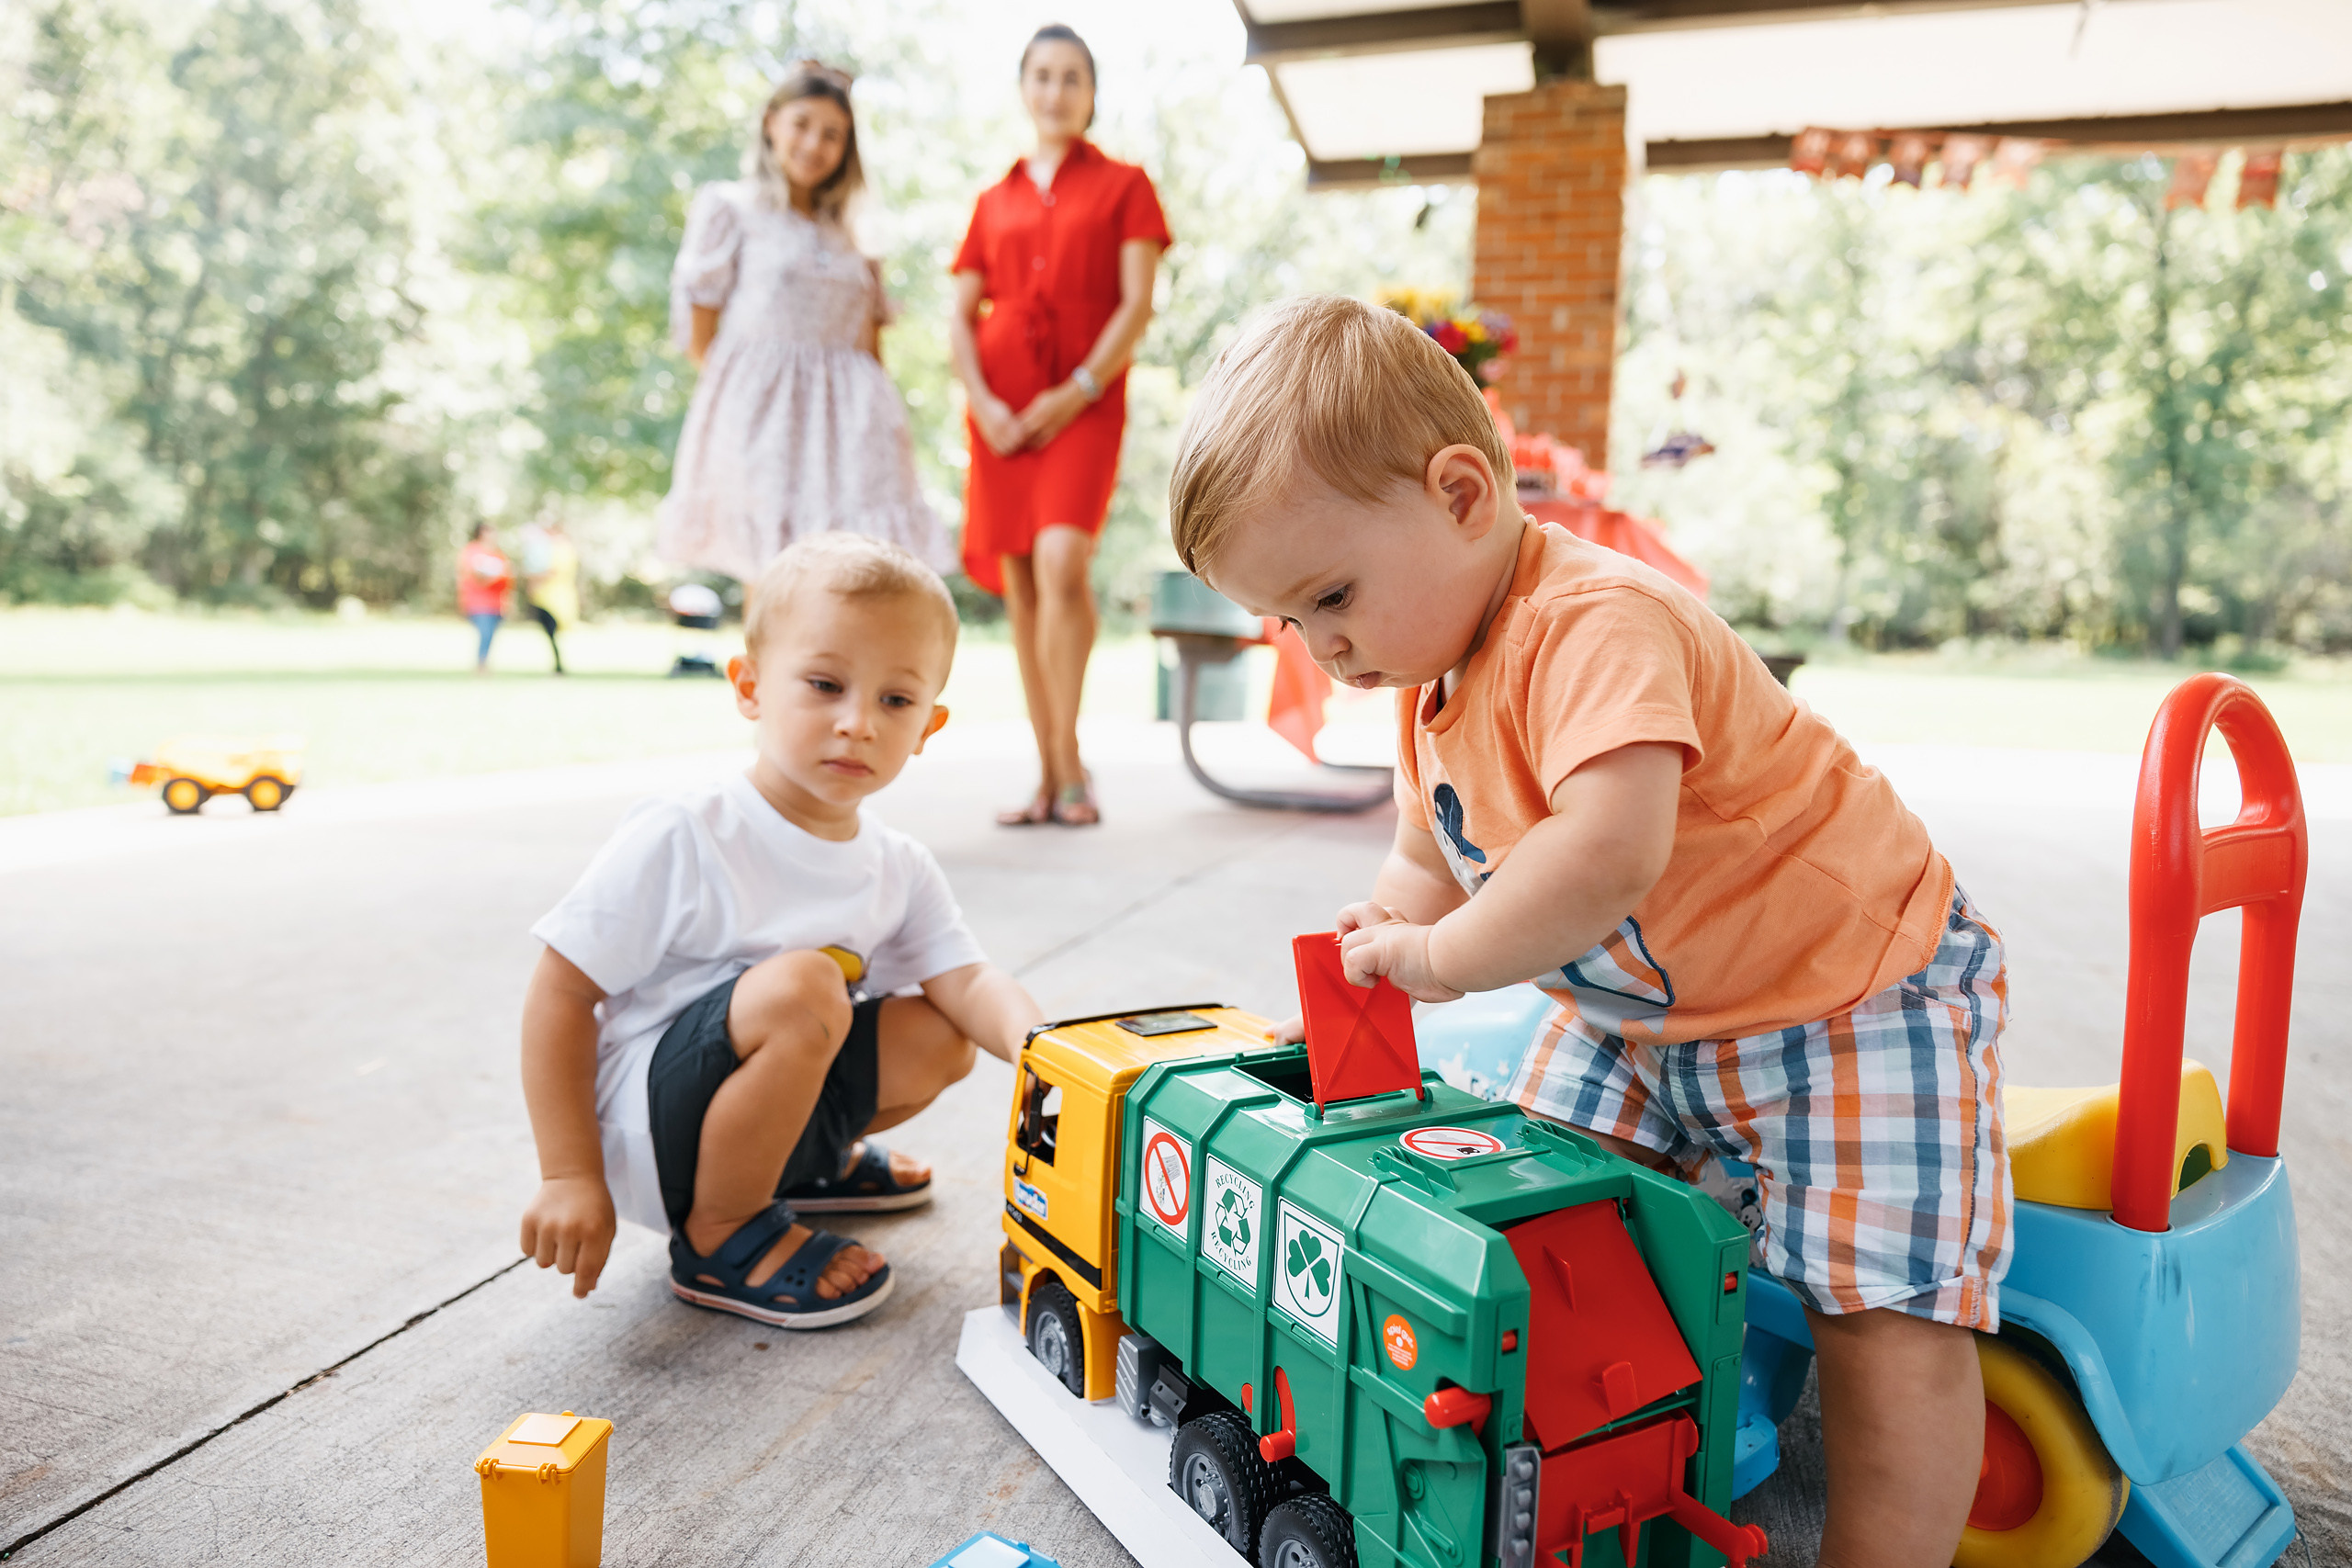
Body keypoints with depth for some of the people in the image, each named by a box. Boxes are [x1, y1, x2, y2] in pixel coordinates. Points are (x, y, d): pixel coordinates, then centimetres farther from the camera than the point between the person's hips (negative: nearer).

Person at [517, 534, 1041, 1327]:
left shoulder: (901, 869, -1)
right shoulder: (680, 839, -19)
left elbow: (968, 981, -8)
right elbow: (560, 994, -15)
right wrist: (571, 1175, -16)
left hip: (755, 1095, 7)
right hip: (642, 1135, -7)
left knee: (938, 1040, -7)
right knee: (800, 986, -32)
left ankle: (805, 1160, 20)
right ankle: (720, 1238, -10)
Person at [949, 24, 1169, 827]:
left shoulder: (1123, 186, 11)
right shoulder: (994, 202, 19)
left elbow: (1137, 304, 0)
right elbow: (960, 316, 13)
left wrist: (1078, 391, -12)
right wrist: (983, 401, -5)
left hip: (1083, 404, -3)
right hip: (1002, 413, 4)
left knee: (1061, 562, -23)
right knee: (1020, 583, 0)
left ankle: (1069, 762, -14)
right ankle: (1050, 778, 6)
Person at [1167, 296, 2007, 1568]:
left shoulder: (1595, 625, -31)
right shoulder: (1431, 673, 0)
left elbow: (1610, 851, -46)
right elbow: (1429, 866, 12)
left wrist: (1441, 957, -31)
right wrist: (1352, 984, -5)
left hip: (1851, 989, -8)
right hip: (1633, 1015, 9)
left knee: (1887, 1322, -11)